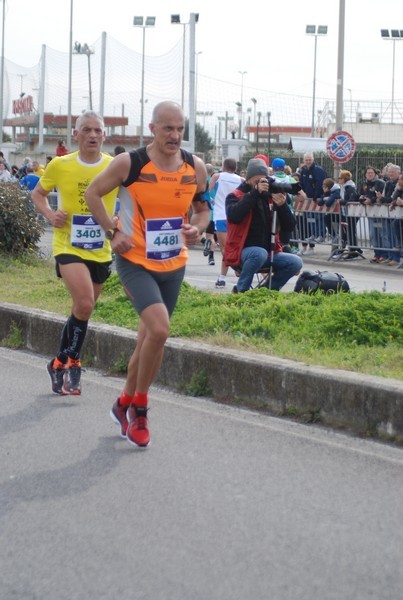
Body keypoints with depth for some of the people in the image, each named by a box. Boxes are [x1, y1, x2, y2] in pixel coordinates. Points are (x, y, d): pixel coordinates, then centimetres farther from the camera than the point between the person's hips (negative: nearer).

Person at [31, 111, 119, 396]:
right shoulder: (60, 165, -5)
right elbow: (38, 193, 11)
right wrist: (50, 214, -8)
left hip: (101, 250, 3)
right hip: (69, 246, -3)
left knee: (83, 308, 12)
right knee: (84, 303, -22)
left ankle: (61, 362, 32)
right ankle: (72, 362, -2)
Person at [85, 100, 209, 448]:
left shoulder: (195, 167, -2)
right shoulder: (129, 163, -13)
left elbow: (203, 208, 13)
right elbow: (93, 193, 0)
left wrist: (197, 228, -9)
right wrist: (113, 232, -10)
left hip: (173, 265, 5)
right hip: (135, 261, -5)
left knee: (150, 337, 14)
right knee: (159, 329, -23)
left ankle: (125, 404, 34)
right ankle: (139, 407, -3)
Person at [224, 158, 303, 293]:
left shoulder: (270, 198, 9)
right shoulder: (235, 196, -1)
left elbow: (289, 227, 3)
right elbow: (234, 216, -25)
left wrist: (282, 205, -15)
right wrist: (255, 193, -22)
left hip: (269, 252, 5)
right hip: (242, 252, -5)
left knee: (295, 262, -16)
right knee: (260, 253, -36)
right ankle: (240, 291, -17)